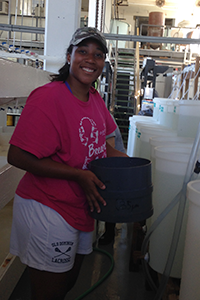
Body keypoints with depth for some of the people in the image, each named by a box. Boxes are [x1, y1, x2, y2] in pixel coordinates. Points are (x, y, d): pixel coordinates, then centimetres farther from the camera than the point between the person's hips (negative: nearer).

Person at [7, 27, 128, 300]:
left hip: (80, 208, 8)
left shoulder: (95, 98, 4)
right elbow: (17, 156, -25)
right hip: (47, 210, -8)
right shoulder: (47, 98, -22)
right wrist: (79, 175, -25)